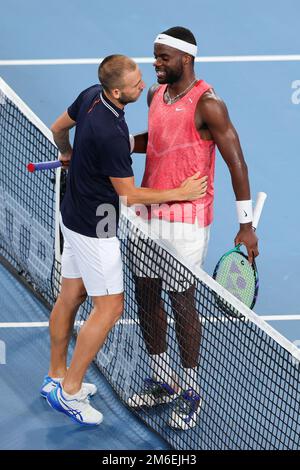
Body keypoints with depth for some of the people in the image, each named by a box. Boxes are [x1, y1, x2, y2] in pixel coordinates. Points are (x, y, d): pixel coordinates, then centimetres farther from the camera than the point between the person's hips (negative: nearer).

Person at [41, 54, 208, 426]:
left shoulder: (91, 95, -6)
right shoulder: (111, 135, -32)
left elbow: (59, 127, 14)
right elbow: (129, 194, -21)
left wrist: (68, 153, 35)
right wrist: (181, 193, -13)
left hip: (74, 216, 9)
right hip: (94, 229, -9)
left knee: (70, 296, 18)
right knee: (109, 308, -1)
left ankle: (56, 378, 31)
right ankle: (69, 391, 6)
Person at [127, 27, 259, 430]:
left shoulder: (207, 105, -17)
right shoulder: (156, 95, 6)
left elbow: (236, 163, -15)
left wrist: (246, 225, -16)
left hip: (186, 219, -7)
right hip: (147, 214, 8)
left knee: (181, 302, 0)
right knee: (145, 295, 13)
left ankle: (191, 392, 15)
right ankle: (162, 382, 29)